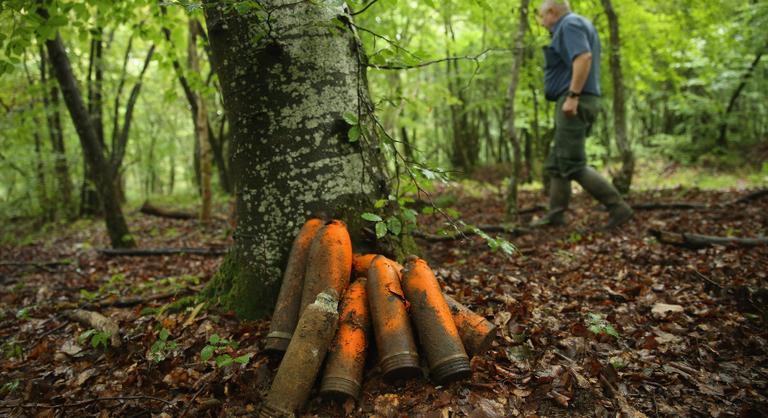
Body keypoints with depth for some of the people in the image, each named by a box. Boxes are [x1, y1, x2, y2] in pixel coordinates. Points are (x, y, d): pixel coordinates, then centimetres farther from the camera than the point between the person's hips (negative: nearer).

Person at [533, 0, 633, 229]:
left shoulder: (570, 24, -8)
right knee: (556, 163, 10)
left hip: (574, 104, -11)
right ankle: (556, 214, 10)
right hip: (578, 104, 11)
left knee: (573, 165, -12)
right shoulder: (579, 26, 24)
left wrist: (572, 96, -26)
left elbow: (583, 58, -23)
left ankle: (618, 208, -10)